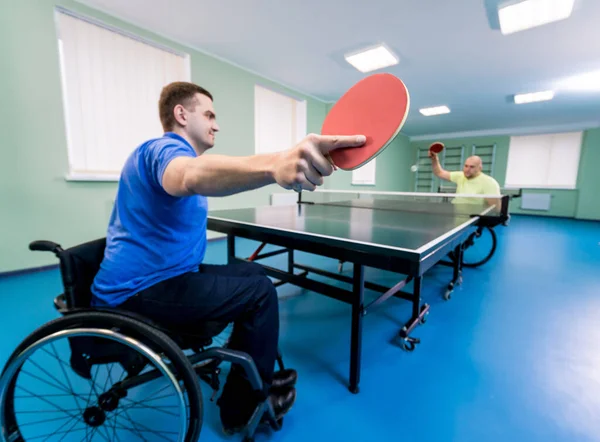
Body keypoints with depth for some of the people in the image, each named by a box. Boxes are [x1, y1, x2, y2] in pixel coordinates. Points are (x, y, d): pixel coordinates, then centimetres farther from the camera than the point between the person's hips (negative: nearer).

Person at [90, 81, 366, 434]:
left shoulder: (173, 151, 17)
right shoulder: (165, 148, -18)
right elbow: (191, 177, -45)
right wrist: (273, 165, -62)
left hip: (153, 278, 10)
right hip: (139, 292, -10)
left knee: (252, 273, 11)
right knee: (260, 292, -12)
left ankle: (252, 373, 22)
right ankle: (243, 409, 6)